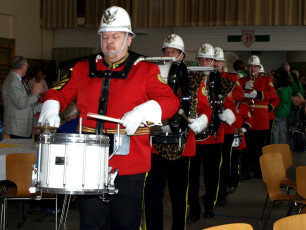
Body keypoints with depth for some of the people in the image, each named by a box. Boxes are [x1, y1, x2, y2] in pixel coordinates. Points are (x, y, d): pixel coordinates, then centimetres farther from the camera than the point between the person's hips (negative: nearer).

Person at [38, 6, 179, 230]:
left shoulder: (146, 71, 3)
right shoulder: (83, 69, 13)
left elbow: (171, 101, -8)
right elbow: (58, 93, 16)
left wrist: (141, 112, -26)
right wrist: (51, 109, -7)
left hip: (130, 167, -2)